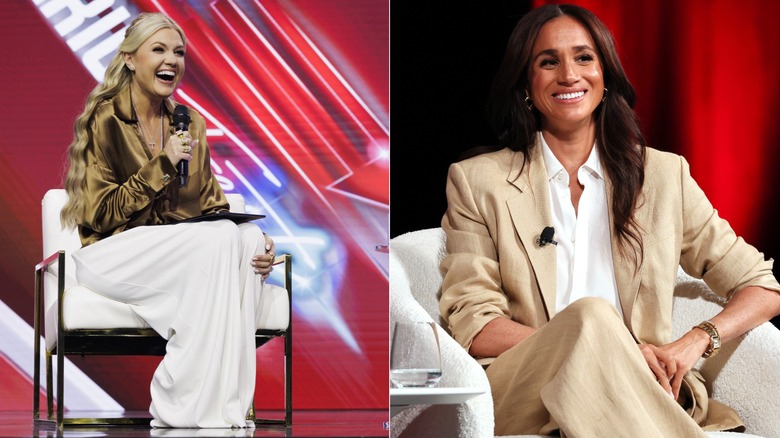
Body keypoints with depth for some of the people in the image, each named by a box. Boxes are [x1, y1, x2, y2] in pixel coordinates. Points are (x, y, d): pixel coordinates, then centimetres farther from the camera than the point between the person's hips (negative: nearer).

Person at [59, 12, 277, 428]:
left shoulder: (191, 125, 15)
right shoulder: (105, 120, -3)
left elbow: (211, 206, 14)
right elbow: (98, 214, -8)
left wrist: (259, 242, -7)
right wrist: (162, 166, -15)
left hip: (182, 247, 6)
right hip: (111, 252, -6)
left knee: (249, 237, -26)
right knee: (217, 243, -31)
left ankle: (225, 405, -29)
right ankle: (190, 409, -31)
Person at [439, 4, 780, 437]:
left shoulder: (664, 174, 16)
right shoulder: (477, 181, 11)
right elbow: (473, 327, 1)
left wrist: (695, 341, -7)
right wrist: (601, 346, -14)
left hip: (642, 393, 0)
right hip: (522, 396, 0)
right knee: (590, 315, -34)